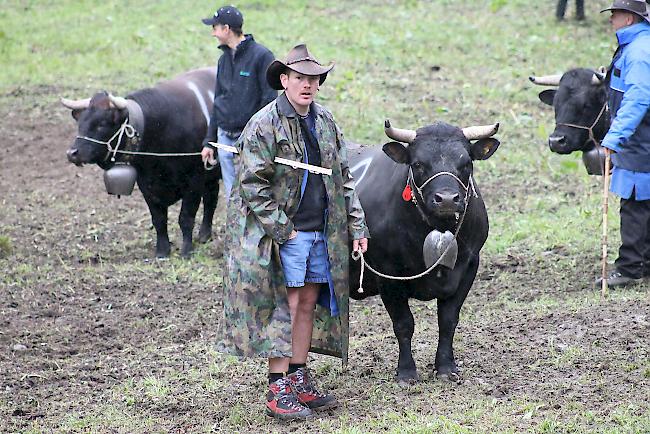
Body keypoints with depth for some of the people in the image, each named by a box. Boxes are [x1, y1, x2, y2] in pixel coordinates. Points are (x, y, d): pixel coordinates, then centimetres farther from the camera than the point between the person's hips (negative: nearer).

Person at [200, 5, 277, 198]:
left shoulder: (261, 56, -9)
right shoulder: (224, 59, 13)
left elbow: (269, 99, -12)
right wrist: (209, 141, 18)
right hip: (225, 138, 7)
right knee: (232, 195, 9)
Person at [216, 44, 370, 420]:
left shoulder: (325, 121, 11)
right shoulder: (264, 125, -11)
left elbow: (344, 177, 17)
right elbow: (252, 184, -13)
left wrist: (357, 226, 10)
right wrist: (281, 230, -15)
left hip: (322, 231, 7)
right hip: (282, 232, -7)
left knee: (309, 303, 10)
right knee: (286, 306, -7)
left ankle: (300, 381, 19)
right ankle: (278, 391, -3)